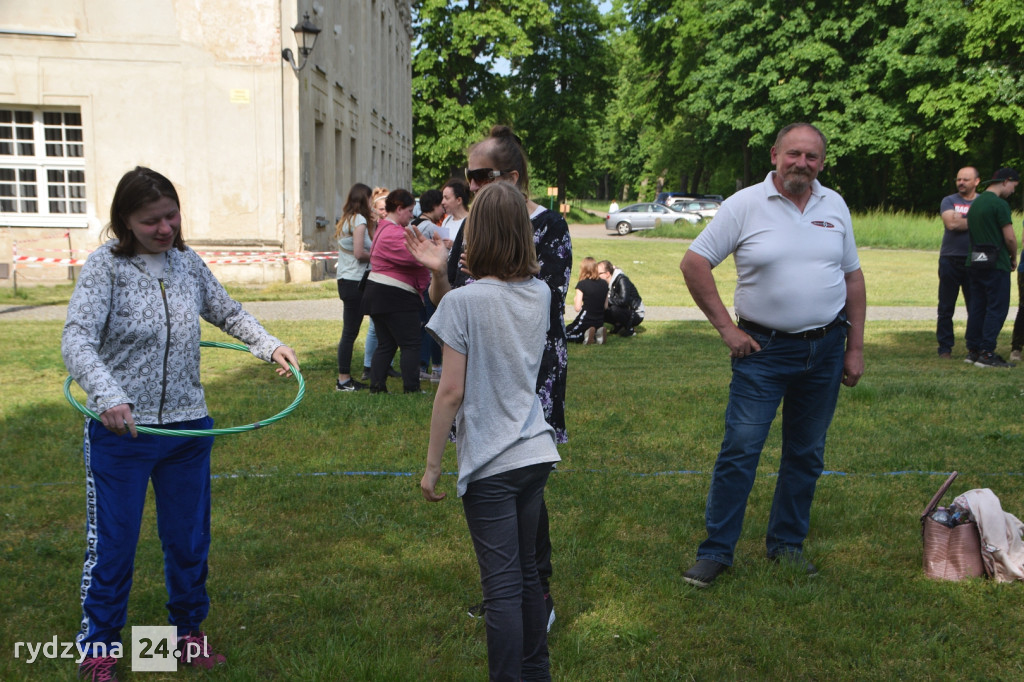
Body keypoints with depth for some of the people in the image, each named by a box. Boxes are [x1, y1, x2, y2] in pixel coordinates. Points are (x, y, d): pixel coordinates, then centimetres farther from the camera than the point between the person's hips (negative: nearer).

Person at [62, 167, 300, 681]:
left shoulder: (187, 262, 4)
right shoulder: (105, 265, -11)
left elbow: (227, 313, 19)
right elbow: (78, 338, -22)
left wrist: (270, 345, 5)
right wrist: (107, 394, -38)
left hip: (187, 427, 4)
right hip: (120, 429, -4)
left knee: (189, 540, 15)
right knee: (111, 543, 7)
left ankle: (188, 628, 37)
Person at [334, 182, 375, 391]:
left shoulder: (346, 220, 17)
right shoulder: (359, 220, -11)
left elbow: (355, 249, 12)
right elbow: (359, 253, -19)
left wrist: (371, 226, 15)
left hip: (346, 280, 10)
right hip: (355, 282, -10)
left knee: (349, 331, 13)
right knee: (350, 332, -5)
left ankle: (345, 378, 18)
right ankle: (343, 380, 0)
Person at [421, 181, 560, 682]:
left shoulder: (463, 302, -15)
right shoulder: (540, 294, 2)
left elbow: (451, 391, -15)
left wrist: (432, 465, -5)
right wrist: (477, 279, 13)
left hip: (490, 465, -6)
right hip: (536, 452, 6)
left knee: (503, 586, 2)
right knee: (526, 570, 20)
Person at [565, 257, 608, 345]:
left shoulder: (582, 284, -13)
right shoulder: (604, 284, 3)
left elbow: (577, 308, -15)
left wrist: (574, 301, 5)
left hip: (585, 320, -6)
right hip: (600, 322, 6)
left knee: (564, 334, 16)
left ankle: (585, 335, -11)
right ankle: (596, 334, 2)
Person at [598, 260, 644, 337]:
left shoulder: (622, 280, -23)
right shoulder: (606, 283, 0)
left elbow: (623, 301, -35)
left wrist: (608, 300, -26)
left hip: (636, 315, -8)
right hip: (623, 311, 8)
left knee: (614, 309, -35)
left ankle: (629, 329, -12)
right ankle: (618, 325, 10)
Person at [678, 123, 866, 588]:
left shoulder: (835, 206, 7)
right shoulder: (745, 205, -6)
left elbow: (853, 278, 12)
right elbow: (694, 263, -7)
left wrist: (855, 348, 8)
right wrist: (726, 327, -9)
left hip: (826, 349, 4)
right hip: (764, 349, -4)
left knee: (806, 454, 12)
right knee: (739, 451, -5)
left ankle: (787, 544, 28)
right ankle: (716, 551, 7)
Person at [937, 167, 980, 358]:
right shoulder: (949, 201, 7)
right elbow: (950, 223, -11)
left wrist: (961, 222, -10)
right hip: (950, 260, -1)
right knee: (946, 308, 2)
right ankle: (945, 348, 9)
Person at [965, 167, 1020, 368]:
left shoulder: (975, 203, 14)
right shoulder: (999, 204, -12)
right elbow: (1010, 237, -14)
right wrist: (1014, 258, 5)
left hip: (974, 262, 8)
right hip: (996, 263, -8)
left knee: (976, 307, 11)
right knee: (997, 308, -4)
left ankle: (973, 350, 13)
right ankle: (986, 353, -6)